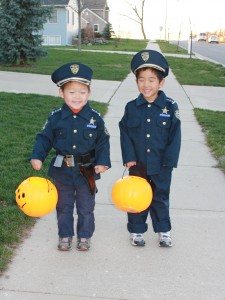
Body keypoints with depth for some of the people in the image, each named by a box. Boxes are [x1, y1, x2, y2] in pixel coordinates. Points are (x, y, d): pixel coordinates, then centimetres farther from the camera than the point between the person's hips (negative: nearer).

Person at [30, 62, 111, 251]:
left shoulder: (95, 118, -10)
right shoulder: (56, 117, -9)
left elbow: (103, 141, -3)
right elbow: (44, 138, -2)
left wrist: (103, 162, -14)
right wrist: (37, 157, -15)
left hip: (87, 171, 0)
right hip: (62, 171, 1)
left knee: (86, 207, 15)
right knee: (64, 206, 17)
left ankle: (84, 236, 34)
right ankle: (65, 235, 35)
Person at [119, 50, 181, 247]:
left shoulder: (170, 107, -9)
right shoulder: (131, 108, -5)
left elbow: (175, 137, -7)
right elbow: (125, 134, -2)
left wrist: (169, 161, -10)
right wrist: (129, 157, -10)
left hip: (161, 166, -1)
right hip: (137, 165, 1)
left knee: (160, 198, 15)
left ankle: (163, 230, 34)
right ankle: (136, 230, 31)